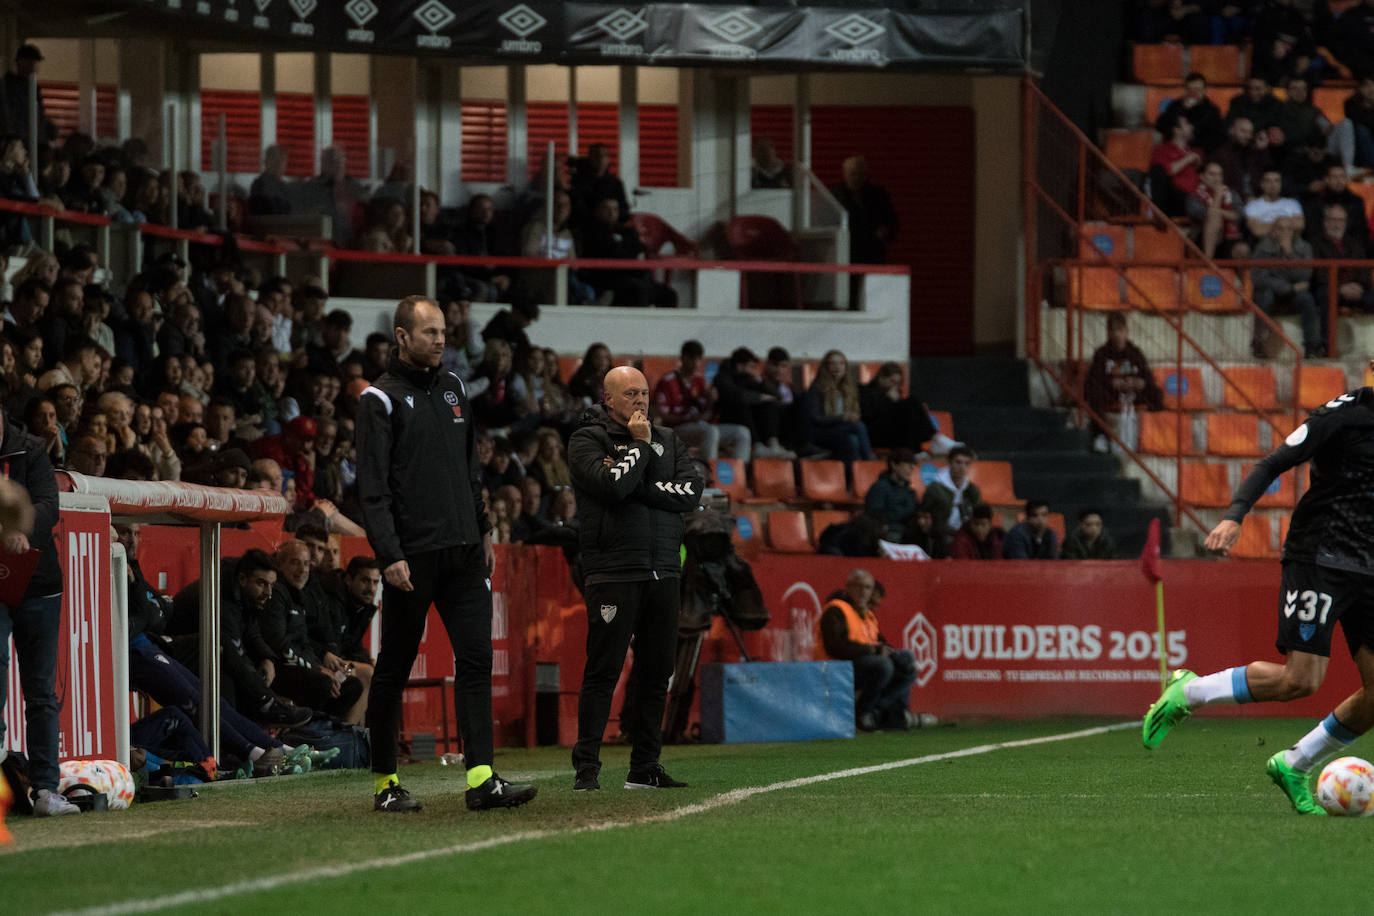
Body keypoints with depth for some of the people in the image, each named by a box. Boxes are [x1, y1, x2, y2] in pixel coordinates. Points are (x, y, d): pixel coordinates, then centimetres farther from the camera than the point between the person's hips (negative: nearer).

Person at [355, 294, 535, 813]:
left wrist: (483, 530, 20)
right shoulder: (382, 399, -6)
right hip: (412, 556, -6)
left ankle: (481, 779, -10)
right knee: (394, 668, 3)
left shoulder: (452, 388, 15)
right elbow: (372, 488, -12)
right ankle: (385, 781, 13)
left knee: (476, 658, -5)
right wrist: (389, 555, -20)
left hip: (463, 551, 6)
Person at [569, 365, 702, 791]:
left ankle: (645, 767, 13)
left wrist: (639, 487, -9)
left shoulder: (667, 440, 16)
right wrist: (639, 446, -6)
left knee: (656, 672, 7)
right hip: (613, 573, -6)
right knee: (603, 671, -8)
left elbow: (691, 491, 1)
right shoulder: (587, 440, 0)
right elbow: (612, 485, -17)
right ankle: (586, 768, -6)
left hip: (663, 572, 6)